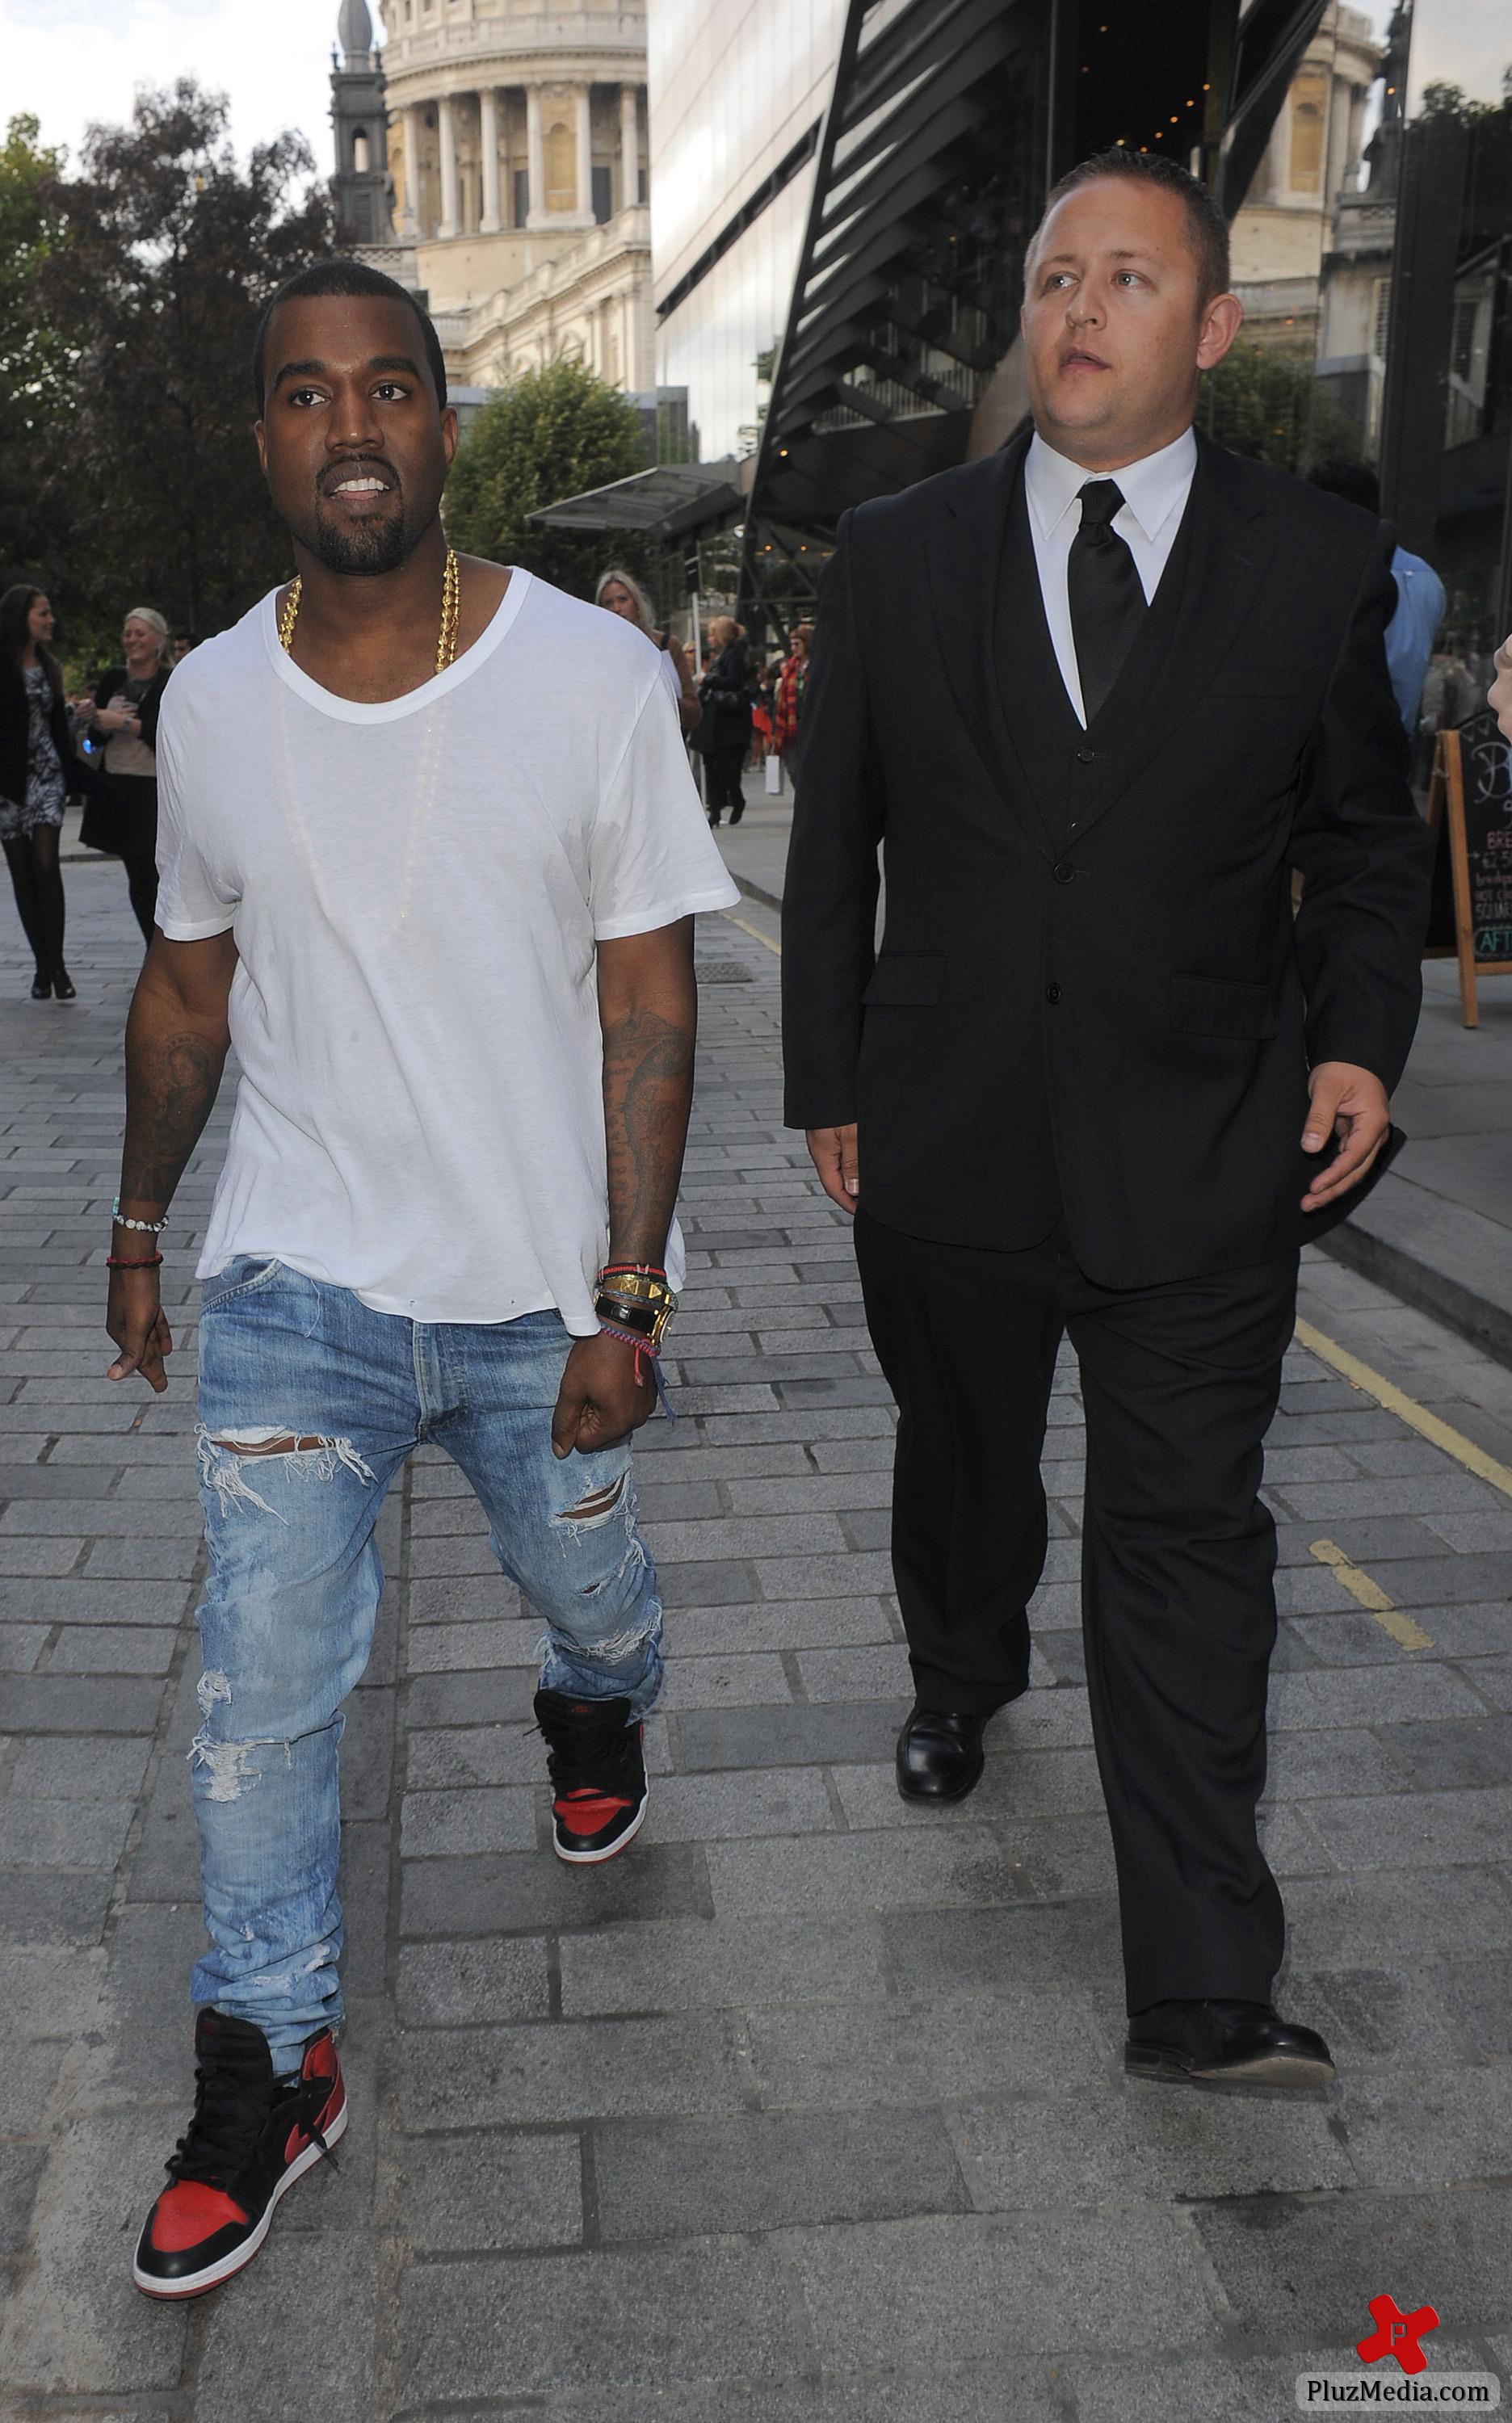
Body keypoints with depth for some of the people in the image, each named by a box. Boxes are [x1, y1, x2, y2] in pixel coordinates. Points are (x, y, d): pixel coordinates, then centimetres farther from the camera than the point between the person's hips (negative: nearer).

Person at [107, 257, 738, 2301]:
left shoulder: (596, 678, -9)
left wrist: (628, 1297, -12)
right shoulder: (211, 701, -1)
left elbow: (649, 1008, -8)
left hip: (547, 1290, -1)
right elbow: (188, 988, 11)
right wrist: (137, 1232, 17)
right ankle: (267, 2072, 20)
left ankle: (593, 1717, 57)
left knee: (591, 1592, 19)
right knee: (260, 1691, -1)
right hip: (295, 1289, 1)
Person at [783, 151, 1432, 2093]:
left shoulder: (1320, 564, 1)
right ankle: (959, 1688, 52)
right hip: (944, 1136, 2)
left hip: (1197, 1151, -1)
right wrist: (828, 1082, 6)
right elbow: (831, 842, 8)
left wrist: (1360, 1037, -7)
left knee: (1186, 1537, -1)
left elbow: (1367, 840, 9)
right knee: (961, 1464, 21)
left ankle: (1201, 1988, 6)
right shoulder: (898, 553, 3)